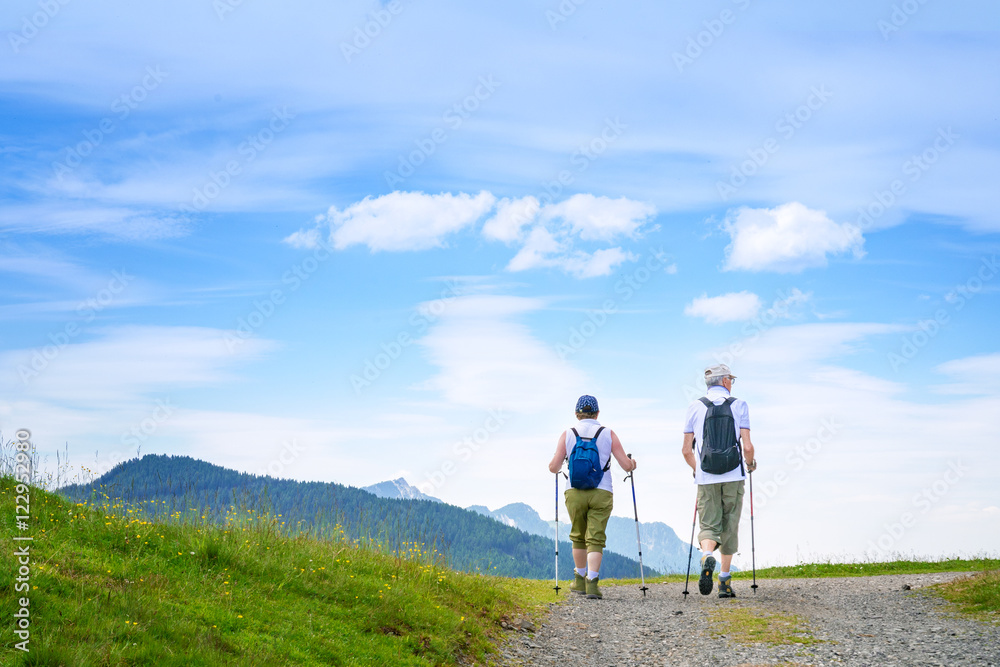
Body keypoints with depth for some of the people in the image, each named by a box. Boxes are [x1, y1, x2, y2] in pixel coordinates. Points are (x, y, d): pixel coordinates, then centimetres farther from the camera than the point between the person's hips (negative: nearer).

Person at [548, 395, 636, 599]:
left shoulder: (567, 434, 3)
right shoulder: (608, 434, 3)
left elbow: (554, 467, -4)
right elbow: (627, 465, 0)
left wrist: (552, 464, 20)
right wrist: (633, 463, 23)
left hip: (575, 492, 1)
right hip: (601, 493, -1)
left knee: (578, 536, 18)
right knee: (595, 539, 0)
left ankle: (580, 580, 28)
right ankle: (592, 581, -16)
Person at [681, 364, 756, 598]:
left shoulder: (695, 407, 4)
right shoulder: (739, 405, 0)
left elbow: (686, 450, 3)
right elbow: (747, 446, -6)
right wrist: (750, 464, 15)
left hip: (706, 478, 1)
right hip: (734, 476, 0)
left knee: (708, 525, 4)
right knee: (730, 526, 10)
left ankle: (707, 556, -28)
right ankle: (725, 582, 13)